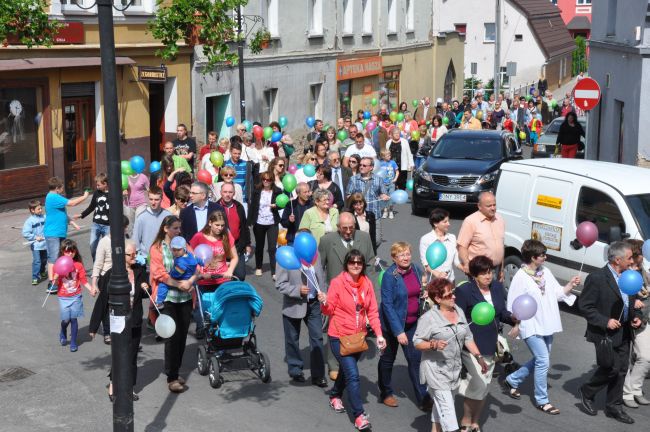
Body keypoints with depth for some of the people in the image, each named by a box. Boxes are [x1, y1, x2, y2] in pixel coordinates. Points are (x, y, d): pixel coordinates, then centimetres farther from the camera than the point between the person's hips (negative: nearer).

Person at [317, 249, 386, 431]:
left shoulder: (367, 283, 0)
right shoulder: (337, 282, -12)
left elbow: (372, 312, 3)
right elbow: (330, 310, -7)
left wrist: (379, 334, -5)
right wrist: (324, 303, -29)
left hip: (358, 336, 5)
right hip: (340, 336, -5)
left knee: (346, 369, 22)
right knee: (353, 375, -12)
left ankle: (335, 396, 49)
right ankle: (359, 416, -8)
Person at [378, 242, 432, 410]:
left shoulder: (416, 269, -3)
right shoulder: (389, 276, -19)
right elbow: (387, 305, -21)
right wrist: (398, 332, -24)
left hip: (412, 323, 4)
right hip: (392, 323, -4)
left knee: (415, 359, 0)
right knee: (388, 358, 14)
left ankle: (424, 398, 4)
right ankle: (386, 393, 32)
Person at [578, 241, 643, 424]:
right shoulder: (597, 278, -18)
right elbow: (584, 306, -15)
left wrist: (636, 316, 1)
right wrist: (605, 321, -21)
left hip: (624, 333, 7)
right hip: (605, 333, -7)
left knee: (621, 370, 11)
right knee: (611, 368, -5)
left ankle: (614, 407, 24)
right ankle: (587, 392, 21)